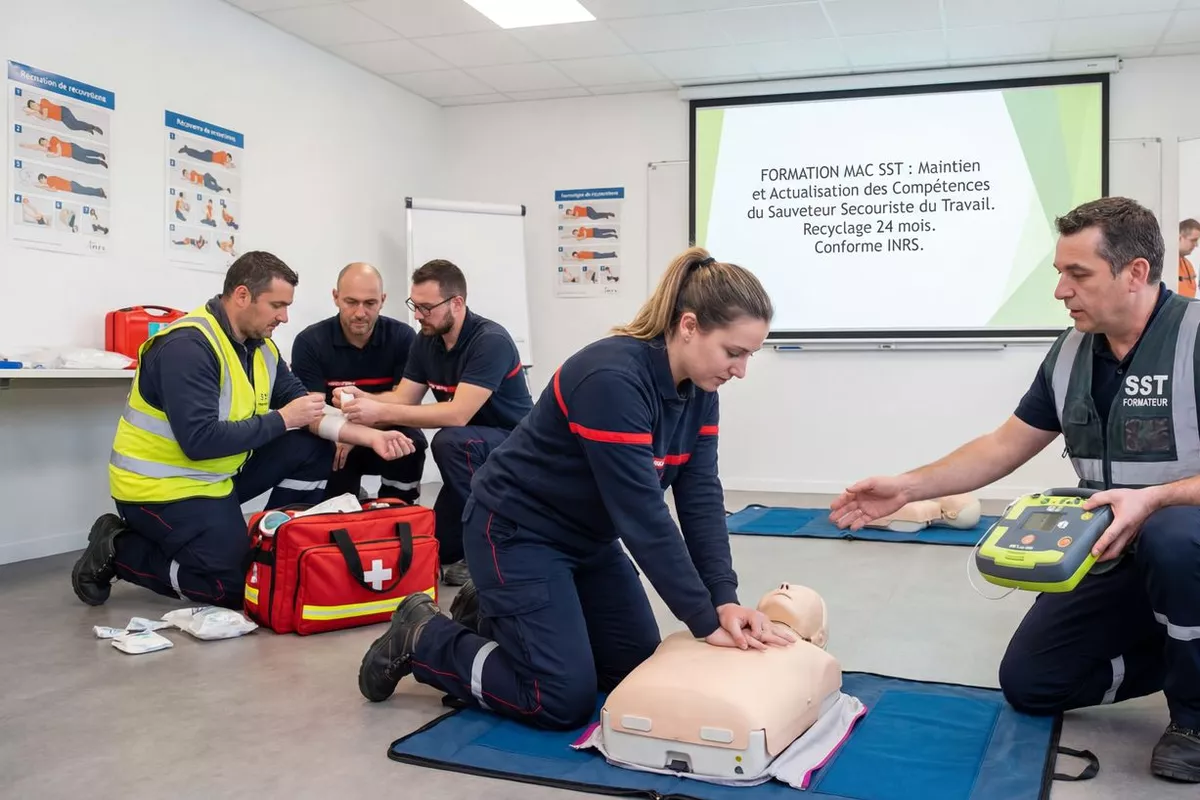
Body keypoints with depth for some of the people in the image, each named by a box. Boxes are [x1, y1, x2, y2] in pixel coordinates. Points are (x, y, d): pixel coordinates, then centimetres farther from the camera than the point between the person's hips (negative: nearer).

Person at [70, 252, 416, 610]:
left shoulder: (261, 346, 2)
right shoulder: (188, 345, -25)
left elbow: (308, 413, 1)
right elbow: (200, 441, -31)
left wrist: (370, 436, -12)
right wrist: (282, 419, -24)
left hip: (220, 475, 8)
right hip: (161, 486, -8)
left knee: (313, 449, -1)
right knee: (237, 587, -11)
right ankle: (117, 550, 4)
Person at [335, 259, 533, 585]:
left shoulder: (491, 341, -25)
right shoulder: (426, 342, 0)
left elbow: (458, 414, -33)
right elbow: (402, 398, -1)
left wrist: (380, 413, -36)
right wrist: (362, 397, -22)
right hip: (475, 452, 7)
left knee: (449, 442, -36)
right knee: (440, 545, -2)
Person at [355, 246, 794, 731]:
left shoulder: (698, 388, -5)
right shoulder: (613, 380, -32)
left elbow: (701, 497, -8)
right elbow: (642, 515, -33)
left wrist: (725, 600, -19)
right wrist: (706, 621, -27)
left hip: (589, 537, 9)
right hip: (518, 531, -9)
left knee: (639, 670, 11)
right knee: (564, 700, -11)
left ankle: (493, 612, 25)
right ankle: (421, 638, 9)